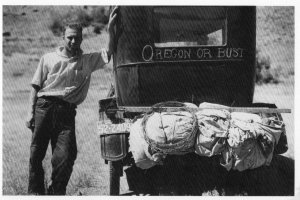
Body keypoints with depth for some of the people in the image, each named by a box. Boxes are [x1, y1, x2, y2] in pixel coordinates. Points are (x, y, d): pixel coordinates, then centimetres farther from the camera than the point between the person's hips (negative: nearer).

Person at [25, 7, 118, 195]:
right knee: (36, 152, -2)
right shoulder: (49, 58, 15)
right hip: (44, 107, 0)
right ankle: (35, 191, 11)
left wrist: (110, 29, -11)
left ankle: (56, 192, 4)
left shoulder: (88, 61, 15)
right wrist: (31, 112, 4)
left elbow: (109, 53, 2)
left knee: (66, 155, -11)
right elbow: (36, 86, 13)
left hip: (67, 111, 0)